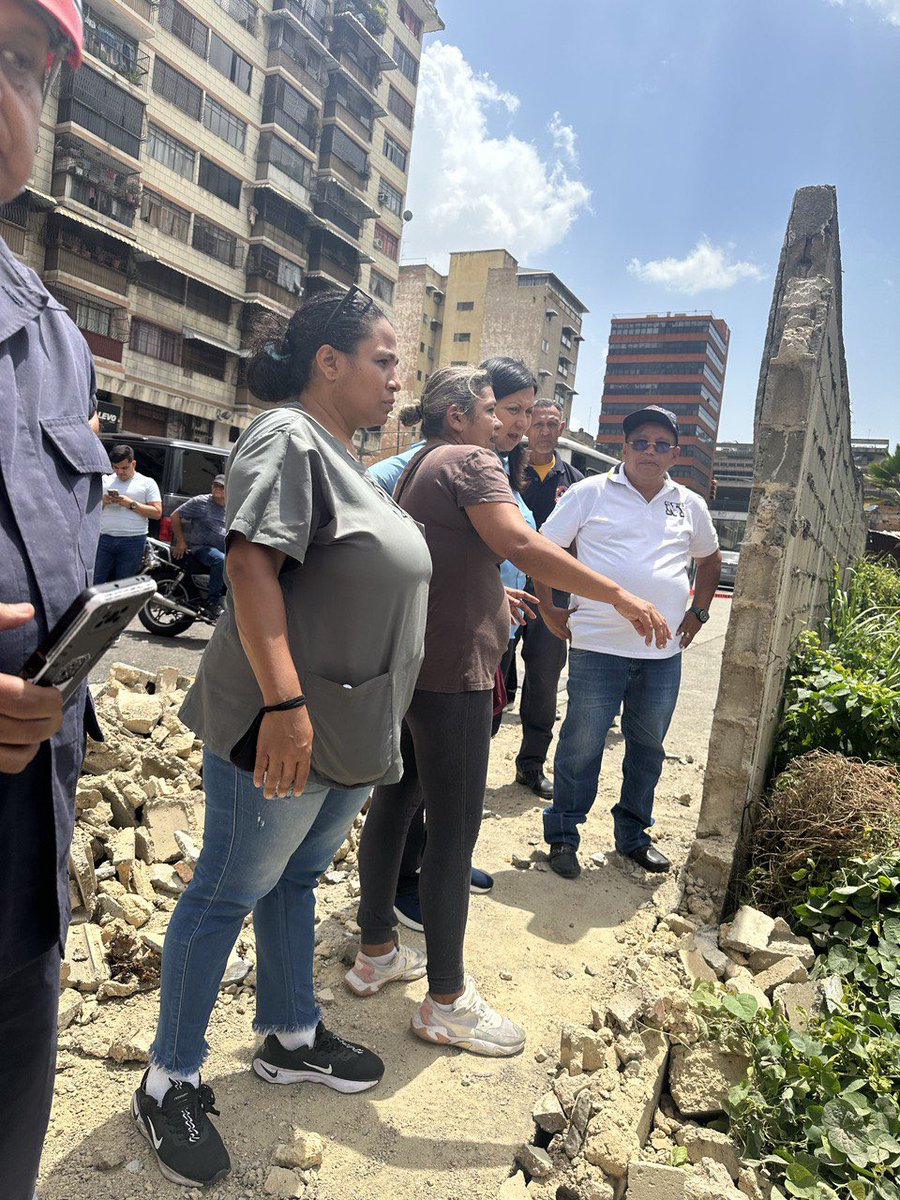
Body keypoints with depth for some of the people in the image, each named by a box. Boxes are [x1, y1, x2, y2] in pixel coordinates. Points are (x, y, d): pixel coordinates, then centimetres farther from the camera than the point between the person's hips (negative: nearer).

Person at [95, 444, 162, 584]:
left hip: (133, 541, -3)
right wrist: (103, 502, -6)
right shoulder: (105, 480, 15)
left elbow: (157, 513, -3)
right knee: (96, 582, 0)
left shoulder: (147, 483, 6)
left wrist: (131, 504, -11)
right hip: (104, 539, 3)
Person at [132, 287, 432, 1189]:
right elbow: (252, 564, -24)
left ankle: (290, 1038, 39)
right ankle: (170, 1082, 23)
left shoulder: (345, 455, 17)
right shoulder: (287, 438, -13)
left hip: (353, 728, 9)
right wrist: (285, 702, -30)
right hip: (284, 726, -9)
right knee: (228, 892, 4)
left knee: (295, 880, 21)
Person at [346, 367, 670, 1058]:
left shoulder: (417, 469, 19)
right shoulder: (471, 462, -10)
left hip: (406, 664, 10)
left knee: (394, 804, 16)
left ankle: (376, 952, 31)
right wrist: (622, 596, -23)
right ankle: (447, 1002, 8)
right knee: (454, 831, -3)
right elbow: (523, 546, -25)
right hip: (452, 671, -10)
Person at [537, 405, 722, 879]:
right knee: (582, 743, 1)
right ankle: (562, 834, 18)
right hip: (598, 646, -4)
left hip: (664, 652, 4)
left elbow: (710, 559, 28)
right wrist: (549, 610, -2)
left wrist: (698, 612, 17)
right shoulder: (591, 493, 0)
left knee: (648, 746, 14)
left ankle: (633, 834, 32)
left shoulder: (690, 505, 12)